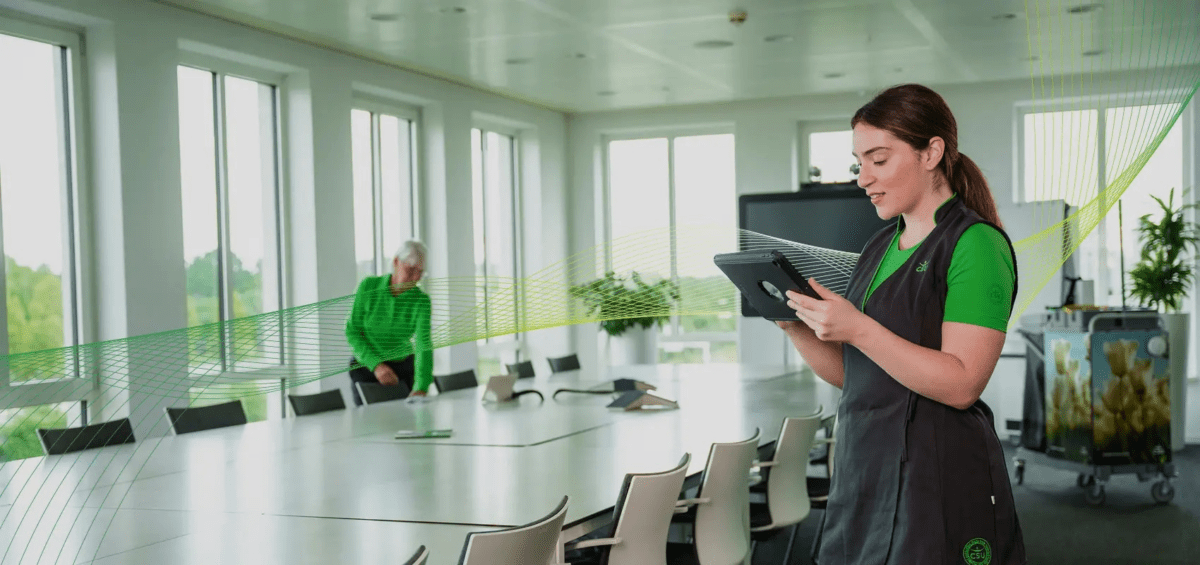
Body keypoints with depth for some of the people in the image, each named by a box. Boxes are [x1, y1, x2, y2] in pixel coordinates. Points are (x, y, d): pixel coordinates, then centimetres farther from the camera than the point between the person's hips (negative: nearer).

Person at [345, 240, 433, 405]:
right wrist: (376, 365, -25)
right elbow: (352, 332, -11)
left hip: (404, 366, 0)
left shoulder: (421, 301, -15)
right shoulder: (368, 287, -14)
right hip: (366, 366, 0)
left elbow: (424, 345, -26)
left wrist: (421, 388, -42)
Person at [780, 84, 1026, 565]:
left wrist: (858, 329, -23)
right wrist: (797, 325, -2)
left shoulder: (976, 244, -10)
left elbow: (961, 384, -19)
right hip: (863, 470, 7)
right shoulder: (879, 247, 13)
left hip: (938, 476, -7)